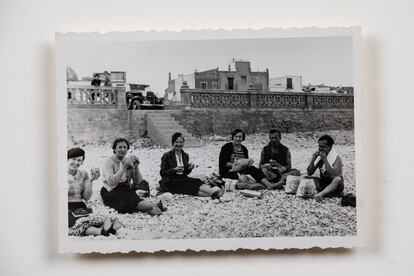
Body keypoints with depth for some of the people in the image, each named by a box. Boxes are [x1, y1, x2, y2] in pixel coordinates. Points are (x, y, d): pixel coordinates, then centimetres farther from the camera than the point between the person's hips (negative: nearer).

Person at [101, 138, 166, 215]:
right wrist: (124, 168, -25)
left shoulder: (129, 161, 11)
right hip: (112, 193, -5)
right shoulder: (109, 162, -3)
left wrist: (135, 167, -11)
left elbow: (138, 181, 4)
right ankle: (154, 206, -51)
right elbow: (111, 182, -21)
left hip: (127, 190, 5)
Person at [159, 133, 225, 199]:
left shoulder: (185, 155, 13)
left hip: (182, 179, 5)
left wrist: (189, 168, -6)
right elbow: (162, 173, -6)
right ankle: (212, 192, -50)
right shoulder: (167, 155, -4)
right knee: (193, 182, -30)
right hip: (170, 182, -5)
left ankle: (213, 193, -50)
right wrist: (175, 169, -20)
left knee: (196, 181, -27)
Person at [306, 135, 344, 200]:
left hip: (334, 186, -5)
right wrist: (313, 159, -14)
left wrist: (325, 160, -29)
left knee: (338, 179, -36)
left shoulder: (336, 158, -15)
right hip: (322, 184, 5)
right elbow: (309, 173, 0)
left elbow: (333, 176, -30)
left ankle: (320, 194, -45)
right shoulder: (319, 157, 0)